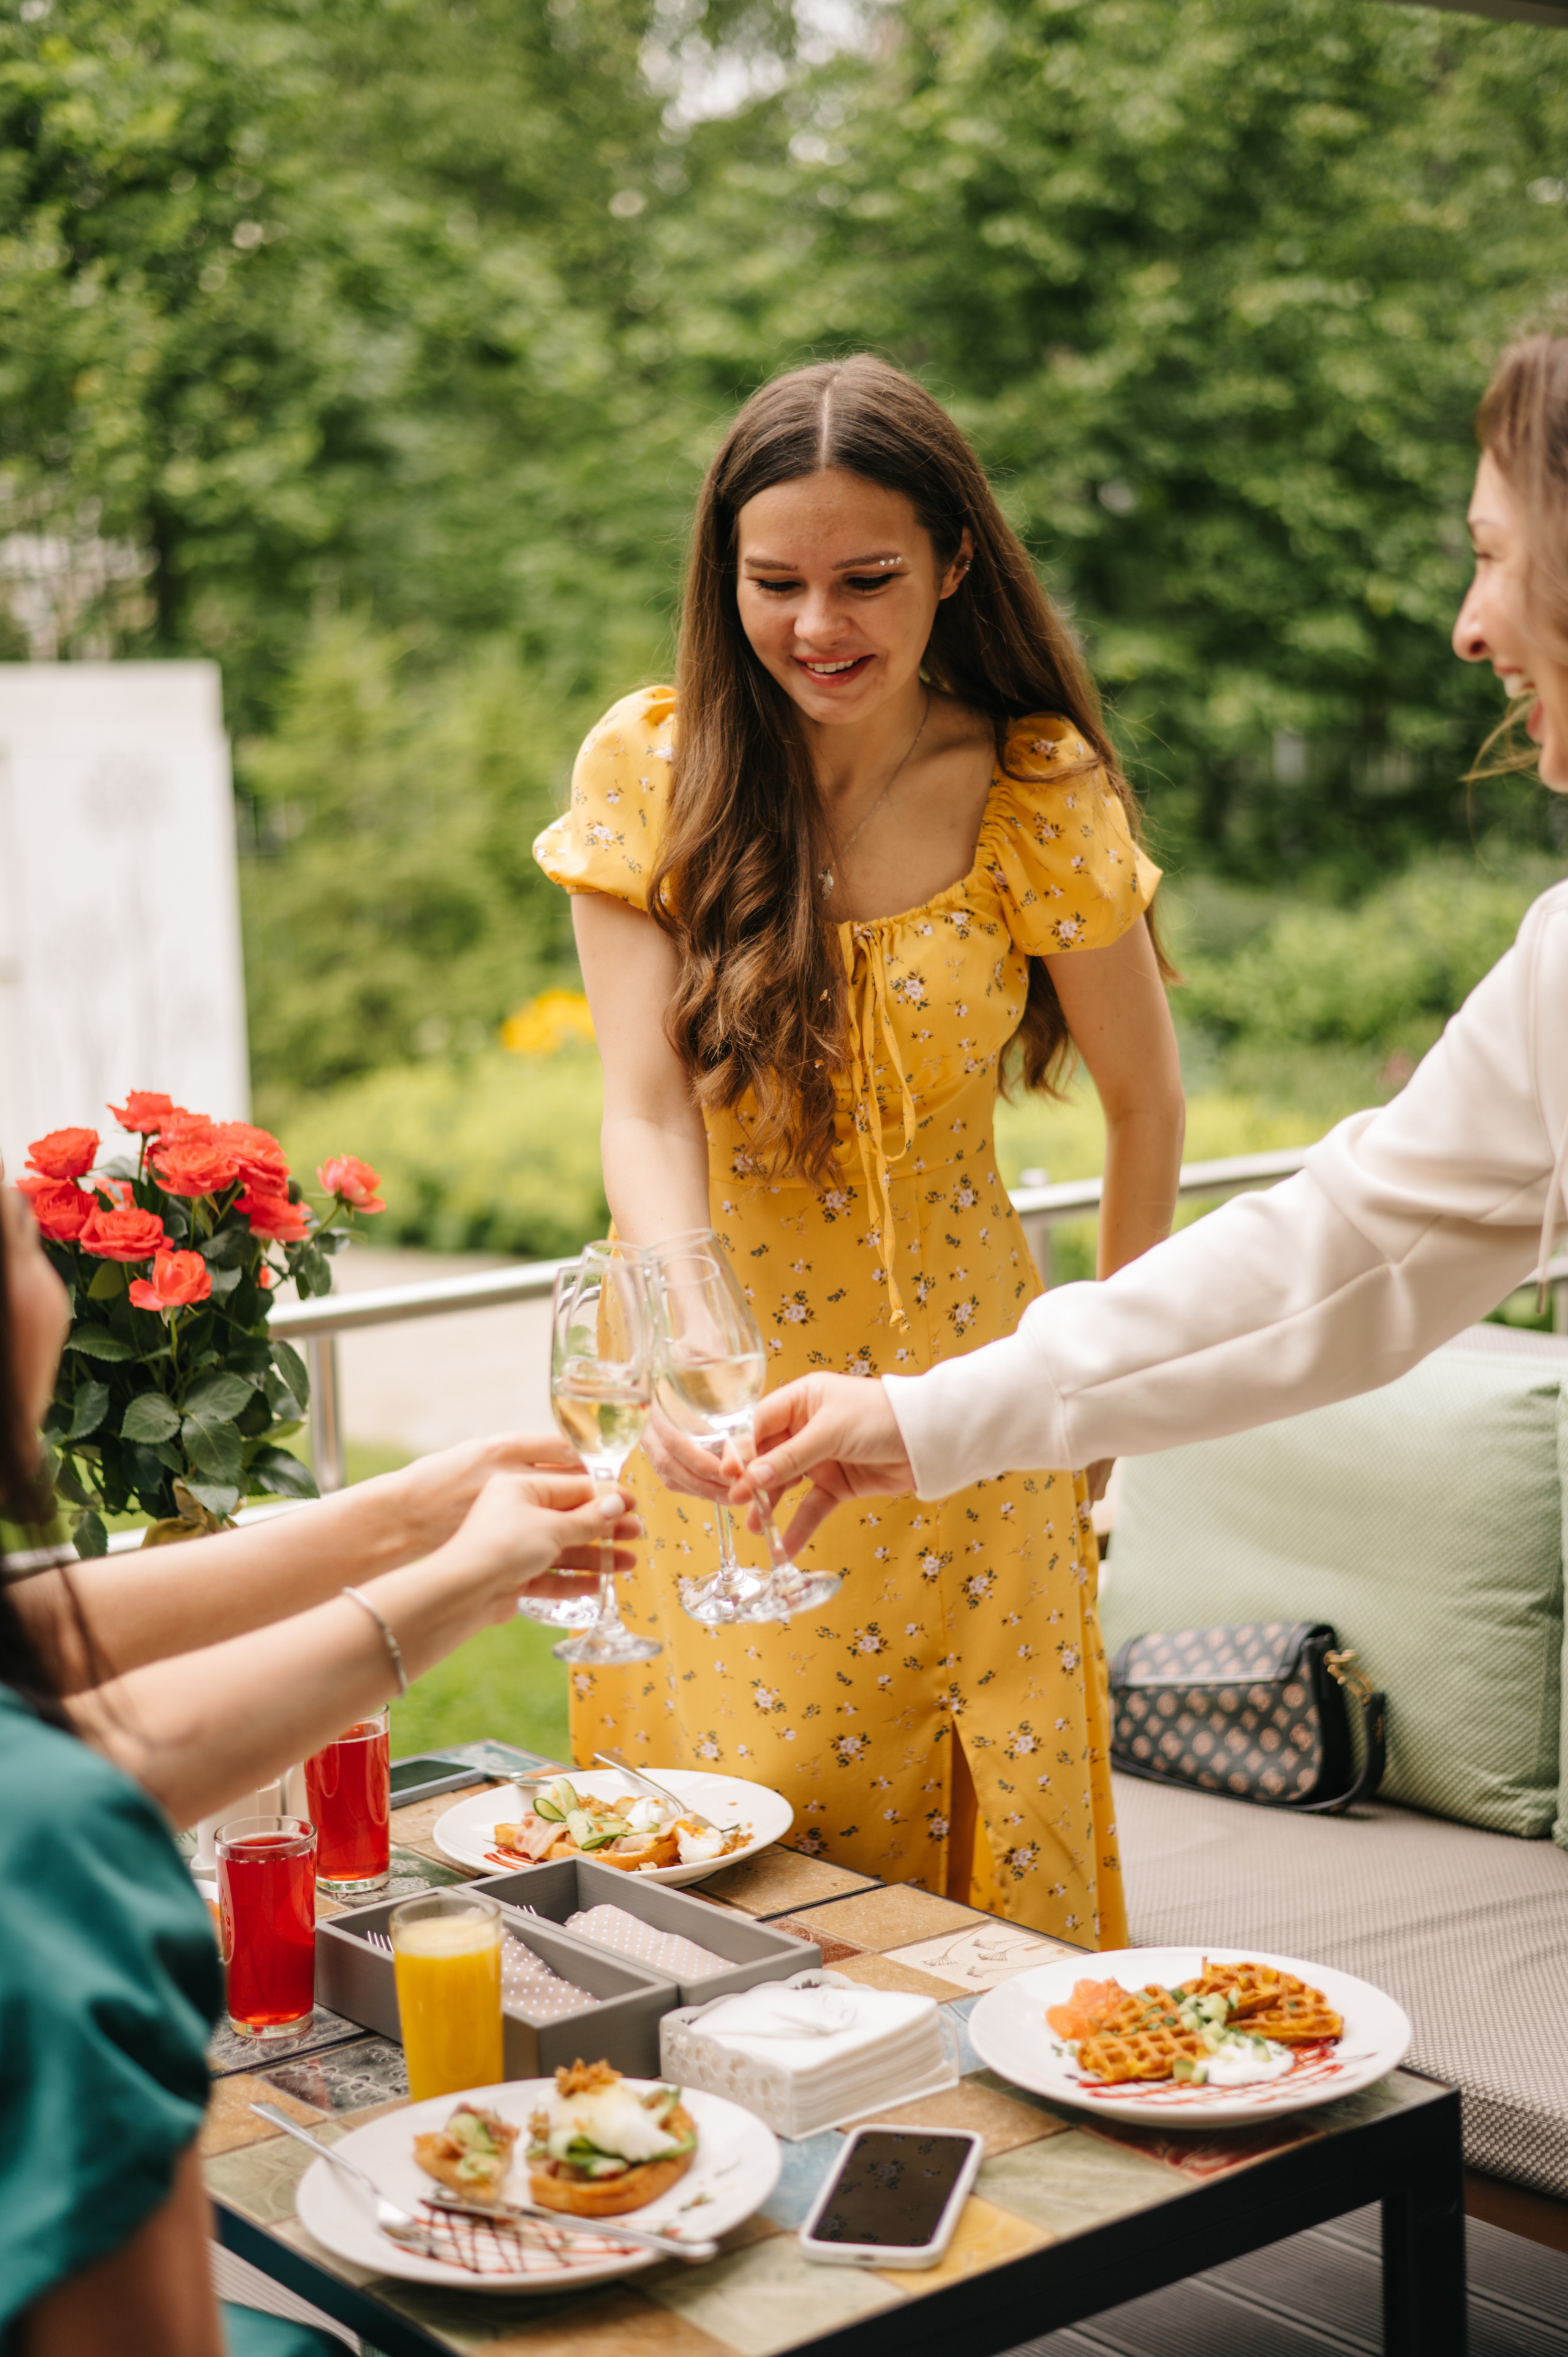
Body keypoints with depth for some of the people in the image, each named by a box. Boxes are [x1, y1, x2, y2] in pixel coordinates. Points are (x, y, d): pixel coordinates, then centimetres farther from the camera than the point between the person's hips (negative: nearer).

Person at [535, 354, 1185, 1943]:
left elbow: (1145, 1104, 4)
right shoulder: (651, 769, -8)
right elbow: (644, 1110, -14)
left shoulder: (1037, 798, -8)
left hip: (955, 1398, 0)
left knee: (987, 1836, 7)